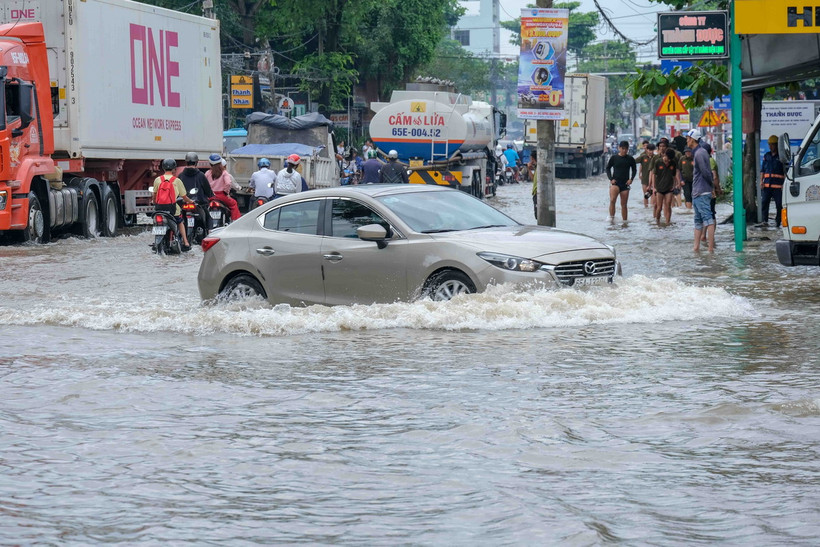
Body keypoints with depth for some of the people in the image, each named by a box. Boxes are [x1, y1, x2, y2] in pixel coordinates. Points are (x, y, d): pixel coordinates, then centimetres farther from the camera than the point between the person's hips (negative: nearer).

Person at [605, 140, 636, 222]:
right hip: (615, 182, -2)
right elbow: (608, 168, 9)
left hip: (625, 184, 2)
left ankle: (625, 221, 15)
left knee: (624, 204, 5)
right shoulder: (614, 158, 0)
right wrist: (611, 178, -4)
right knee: (612, 200, -25)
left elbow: (634, 169, 16)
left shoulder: (630, 159, 4)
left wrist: (631, 179, 0)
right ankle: (611, 217, -17)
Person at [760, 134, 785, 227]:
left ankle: (777, 222, 7)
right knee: (764, 202, -4)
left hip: (778, 185, -4)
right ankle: (765, 221, -1)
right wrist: (761, 181, 5)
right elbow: (762, 169, 18)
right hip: (767, 184, 4)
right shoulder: (766, 156, 16)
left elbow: (785, 171, 0)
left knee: (779, 205, -1)